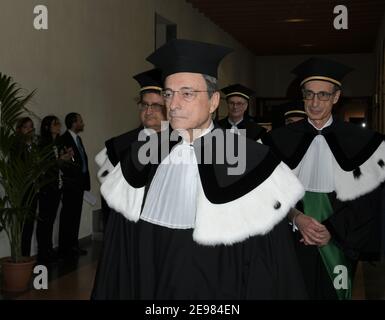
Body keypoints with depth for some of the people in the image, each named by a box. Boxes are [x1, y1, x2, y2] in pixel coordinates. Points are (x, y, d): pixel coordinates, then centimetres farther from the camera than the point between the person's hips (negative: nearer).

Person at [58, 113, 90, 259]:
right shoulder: (64, 140, -12)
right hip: (70, 184, -9)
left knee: (76, 215, 13)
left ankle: (73, 245, 21)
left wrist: (85, 180, 10)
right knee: (67, 215, -4)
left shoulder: (78, 139, 16)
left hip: (79, 183, 9)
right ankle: (64, 249, 1)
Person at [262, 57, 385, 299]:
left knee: (332, 291, 11)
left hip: (338, 243, 0)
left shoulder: (360, 141, -3)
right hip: (293, 239, 1)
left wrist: (333, 229, -13)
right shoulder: (281, 141, 1)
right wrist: (296, 217, -16)